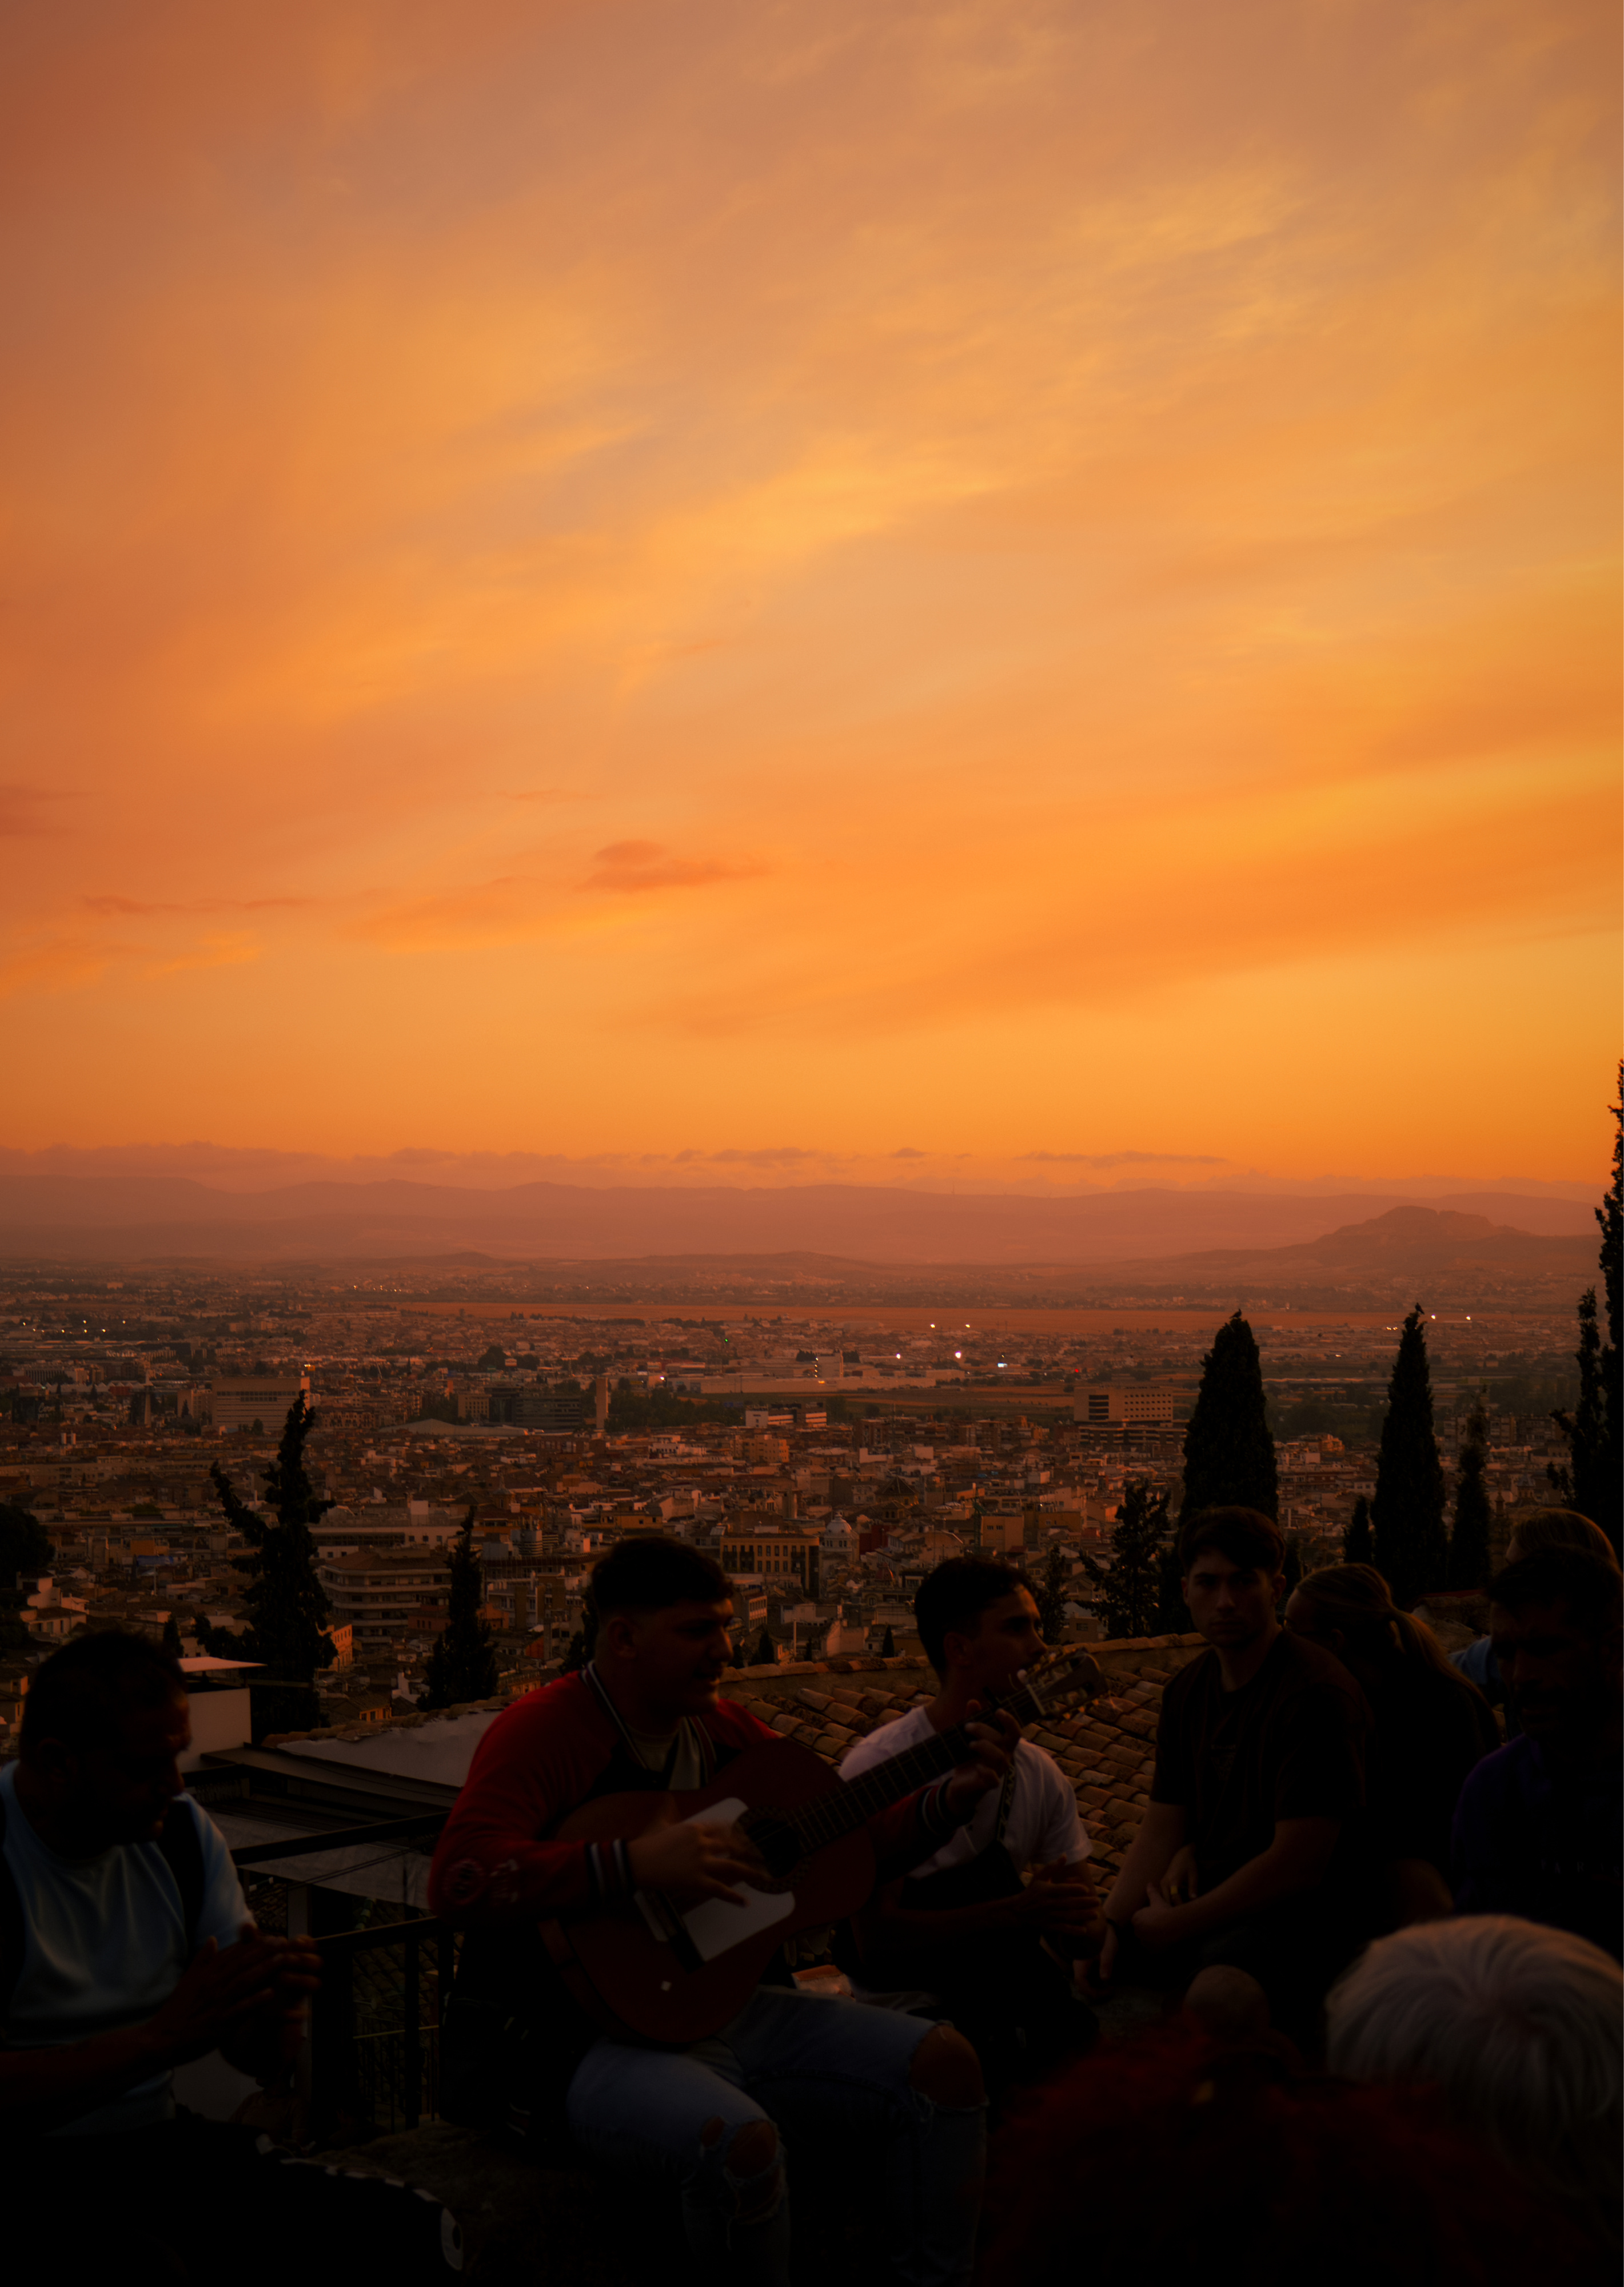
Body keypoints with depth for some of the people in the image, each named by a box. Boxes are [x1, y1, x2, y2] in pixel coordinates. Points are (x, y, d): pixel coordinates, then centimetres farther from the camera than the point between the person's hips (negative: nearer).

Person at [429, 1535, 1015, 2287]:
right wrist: (636, 1863, -35)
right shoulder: (544, 1729, -14)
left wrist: (949, 1800, 0)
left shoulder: (719, 1729, 10)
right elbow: (460, 1880, -29)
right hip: (586, 2036, -8)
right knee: (741, 2140, -37)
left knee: (943, 2063, -5)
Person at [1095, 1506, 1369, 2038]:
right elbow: (1161, 1830, 11)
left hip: (1304, 1915, -8)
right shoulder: (1189, 1690, 11)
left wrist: (1175, 1925, -14)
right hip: (1215, 1902, 8)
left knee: (1225, 1965, -38)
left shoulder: (1315, 1693, -16)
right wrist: (1110, 1927, -6)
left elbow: (1298, 1864, -19)